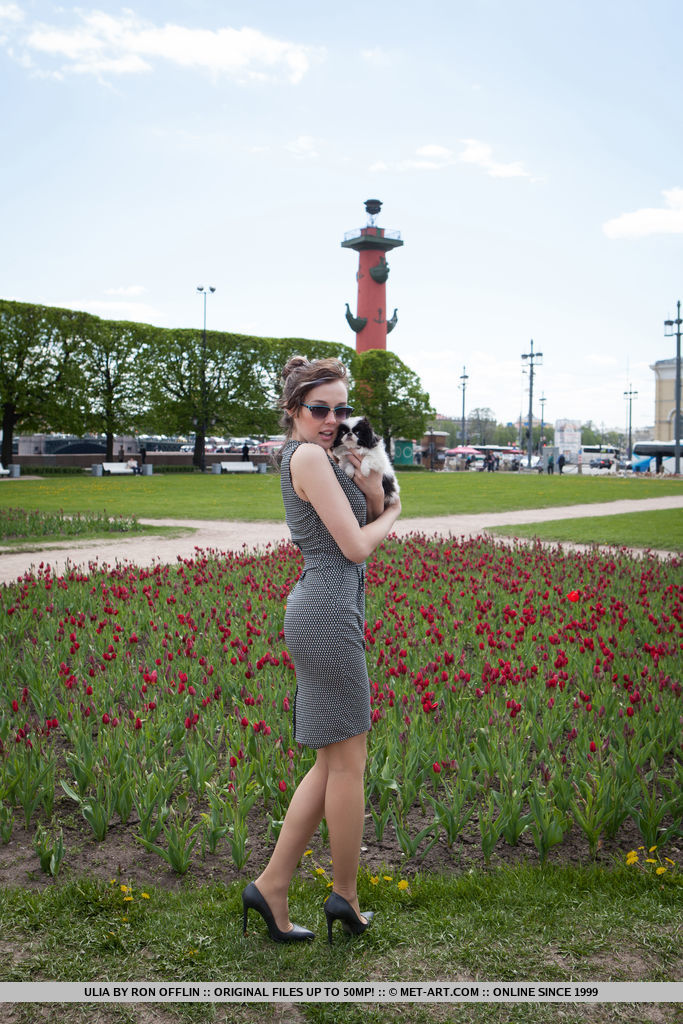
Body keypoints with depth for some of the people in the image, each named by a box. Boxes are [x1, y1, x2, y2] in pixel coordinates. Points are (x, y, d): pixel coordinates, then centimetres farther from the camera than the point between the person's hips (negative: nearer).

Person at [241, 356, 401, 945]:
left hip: (322, 616, 10)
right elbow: (356, 546, -15)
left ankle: (272, 886, 17)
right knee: (348, 760, 3)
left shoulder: (322, 455, 18)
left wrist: (373, 491, -2)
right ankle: (346, 896, 19)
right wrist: (389, 515, 3)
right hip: (329, 614, -10)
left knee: (334, 762, 14)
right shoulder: (307, 455, -12)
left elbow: (372, 518, 17)